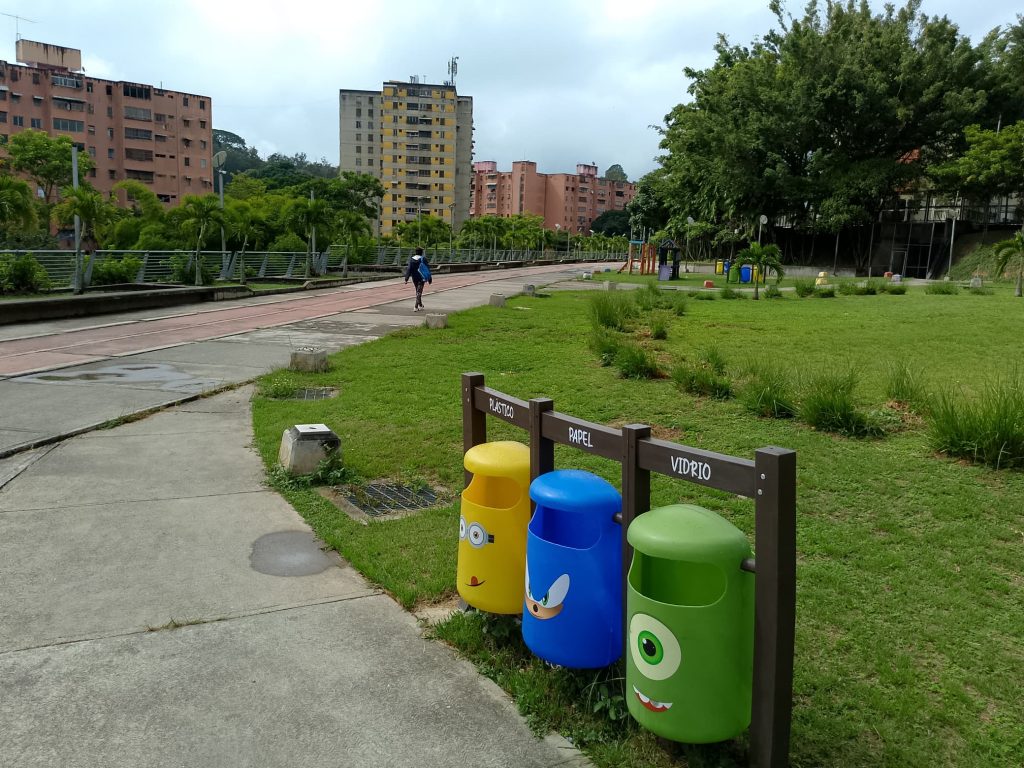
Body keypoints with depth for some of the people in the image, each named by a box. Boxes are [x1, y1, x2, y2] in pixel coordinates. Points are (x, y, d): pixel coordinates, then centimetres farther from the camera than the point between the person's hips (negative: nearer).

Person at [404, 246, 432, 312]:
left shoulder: (411, 259, -2)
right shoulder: (423, 259, -9)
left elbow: (409, 269, -7)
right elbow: (427, 269, -7)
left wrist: (406, 278, -8)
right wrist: (429, 278, 0)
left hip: (414, 278, 4)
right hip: (421, 277, -3)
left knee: (418, 291, 20)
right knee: (419, 292, -2)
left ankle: (420, 305, 33)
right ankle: (416, 307, -11)